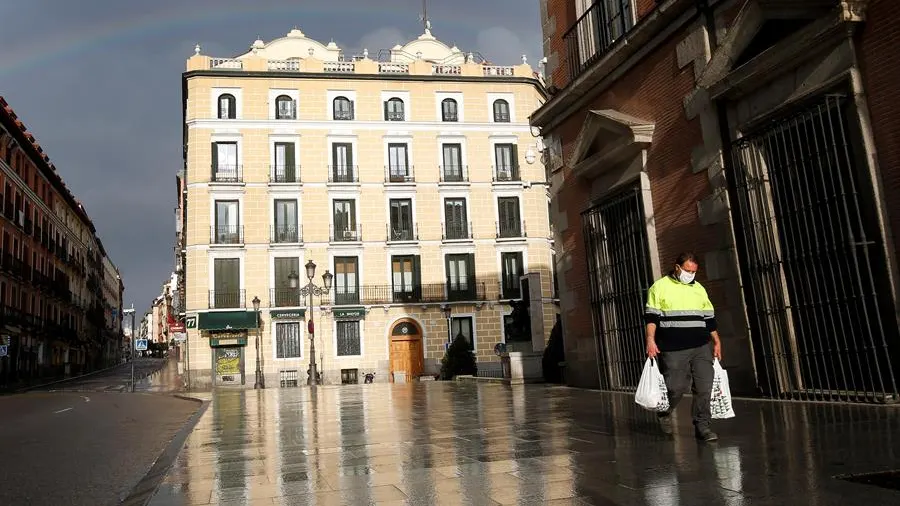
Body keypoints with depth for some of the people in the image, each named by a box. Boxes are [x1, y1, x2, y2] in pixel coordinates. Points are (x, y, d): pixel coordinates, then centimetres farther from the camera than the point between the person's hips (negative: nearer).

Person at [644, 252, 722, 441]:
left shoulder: (699, 289, 17)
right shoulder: (660, 287, 2)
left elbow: (709, 318, 21)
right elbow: (652, 317, -2)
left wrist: (716, 341, 18)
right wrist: (651, 340, -12)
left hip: (701, 348, 5)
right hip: (673, 350, -5)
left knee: (704, 387, -2)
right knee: (676, 387, -4)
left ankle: (702, 426, 7)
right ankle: (664, 413, 26)